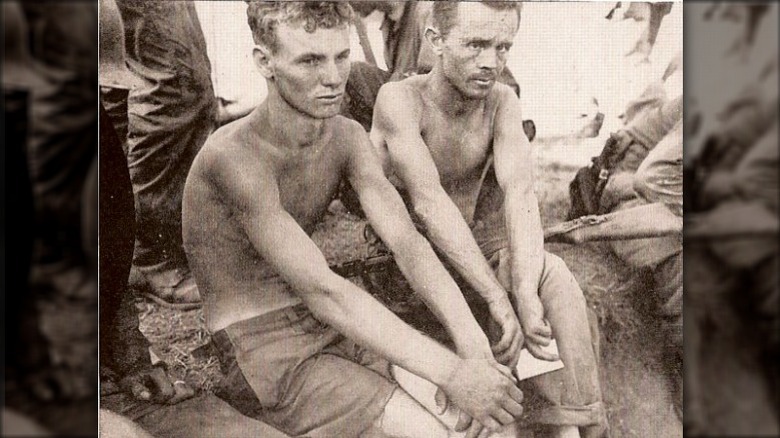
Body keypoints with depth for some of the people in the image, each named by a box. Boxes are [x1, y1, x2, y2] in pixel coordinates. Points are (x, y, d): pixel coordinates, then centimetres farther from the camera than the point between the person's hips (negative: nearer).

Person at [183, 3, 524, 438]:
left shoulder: (348, 137, -1)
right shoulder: (234, 155, -24)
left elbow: (408, 243, -10)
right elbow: (322, 291, -28)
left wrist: (474, 347, -25)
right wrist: (451, 371, -31)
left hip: (330, 322, 7)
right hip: (255, 345, -6)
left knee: (490, 401, -4)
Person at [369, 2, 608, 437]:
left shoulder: (502, 101, -8)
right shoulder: (400, 99, -21)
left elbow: (521, 194, -23)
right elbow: (429, 203, -32)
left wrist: (527, 294, -39)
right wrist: (499, 301, -38)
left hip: (474, 250, 4)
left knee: (553, 275, -25)